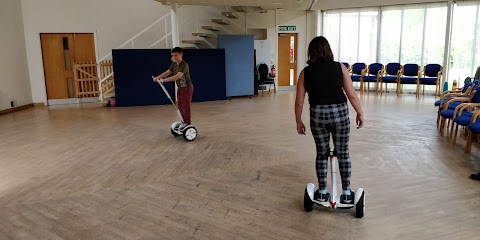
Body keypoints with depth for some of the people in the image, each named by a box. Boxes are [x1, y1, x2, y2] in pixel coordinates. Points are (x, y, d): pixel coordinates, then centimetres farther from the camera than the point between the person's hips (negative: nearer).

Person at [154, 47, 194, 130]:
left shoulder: (184, 65, -25)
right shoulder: (174, 64, 2)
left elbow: (178, 76, -37)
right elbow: (168, 72, 0)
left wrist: (164, 80, -41)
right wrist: (158, 77, -16)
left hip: (187, 87, -9)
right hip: (180, 87, 9)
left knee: (185, 106, -4)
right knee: (180, 106, 12)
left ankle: (188, 124, 7)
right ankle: (185, 122, 25)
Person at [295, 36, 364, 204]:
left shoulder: (305, 72, 1)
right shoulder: (340, 68, 0)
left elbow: (299, 101, 2)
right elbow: (352, 95, -1)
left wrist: (299, 121, 12)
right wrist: (360, 113, 10)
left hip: (317, 115, 1)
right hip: (340, 112, 0)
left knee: (321, 154, 14)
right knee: (343, 153, 12)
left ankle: (322, 193, 23)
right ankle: (346, 193, 20)